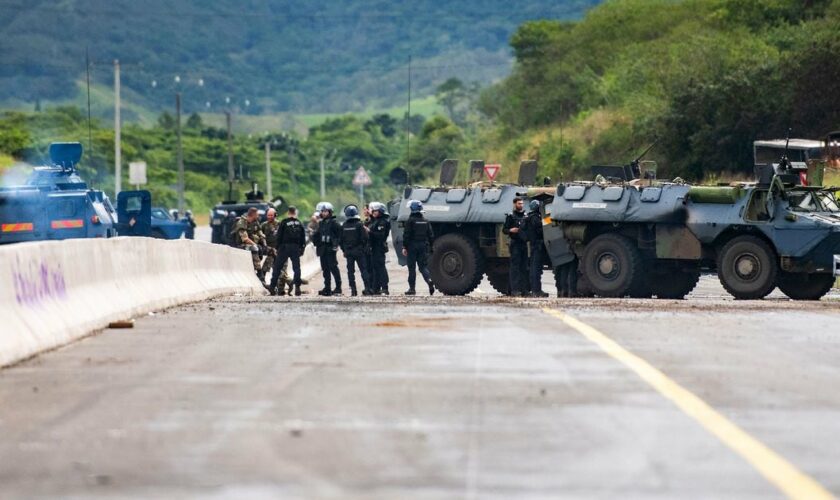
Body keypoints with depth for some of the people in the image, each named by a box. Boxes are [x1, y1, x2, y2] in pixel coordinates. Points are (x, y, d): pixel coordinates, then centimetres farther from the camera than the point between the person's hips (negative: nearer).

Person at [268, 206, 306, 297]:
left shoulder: (283, 223, -3)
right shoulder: (300, 224, 8)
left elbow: (279, 236, -4)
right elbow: (303, 238, 9)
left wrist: (278, 248, 3)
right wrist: (302, 248, 13)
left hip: (284, 247, -2)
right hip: (296, 248, 2)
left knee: (277, 267, 3)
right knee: (296, 268, 5)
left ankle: (272, 287, 2)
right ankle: (297, 287, -2)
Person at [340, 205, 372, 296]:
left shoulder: (344, 226, 0)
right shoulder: (359, 224, -10)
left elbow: (341, 239, 6)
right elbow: (364, 238, -10)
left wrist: (344, 250, 15)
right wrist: (363, 247, 6)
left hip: (348, 251, 2)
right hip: (359, 251, -2)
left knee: (350, 271, 6)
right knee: (363, 270, 2)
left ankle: (353, 290, 2)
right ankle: (367, 288, -4)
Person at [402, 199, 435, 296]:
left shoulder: (410, 220, -8)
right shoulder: (425, 221, 8)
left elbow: (406, 235, -11)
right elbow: (431, 235, 9)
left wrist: (404, 247, -8)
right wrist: (431, 246, 15)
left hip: (412, 246, -4)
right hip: (423, 246, 4)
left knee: (412, 268, 4)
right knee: (423, 266, 5)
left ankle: (412, 288, 6)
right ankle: (429, 280, -22)